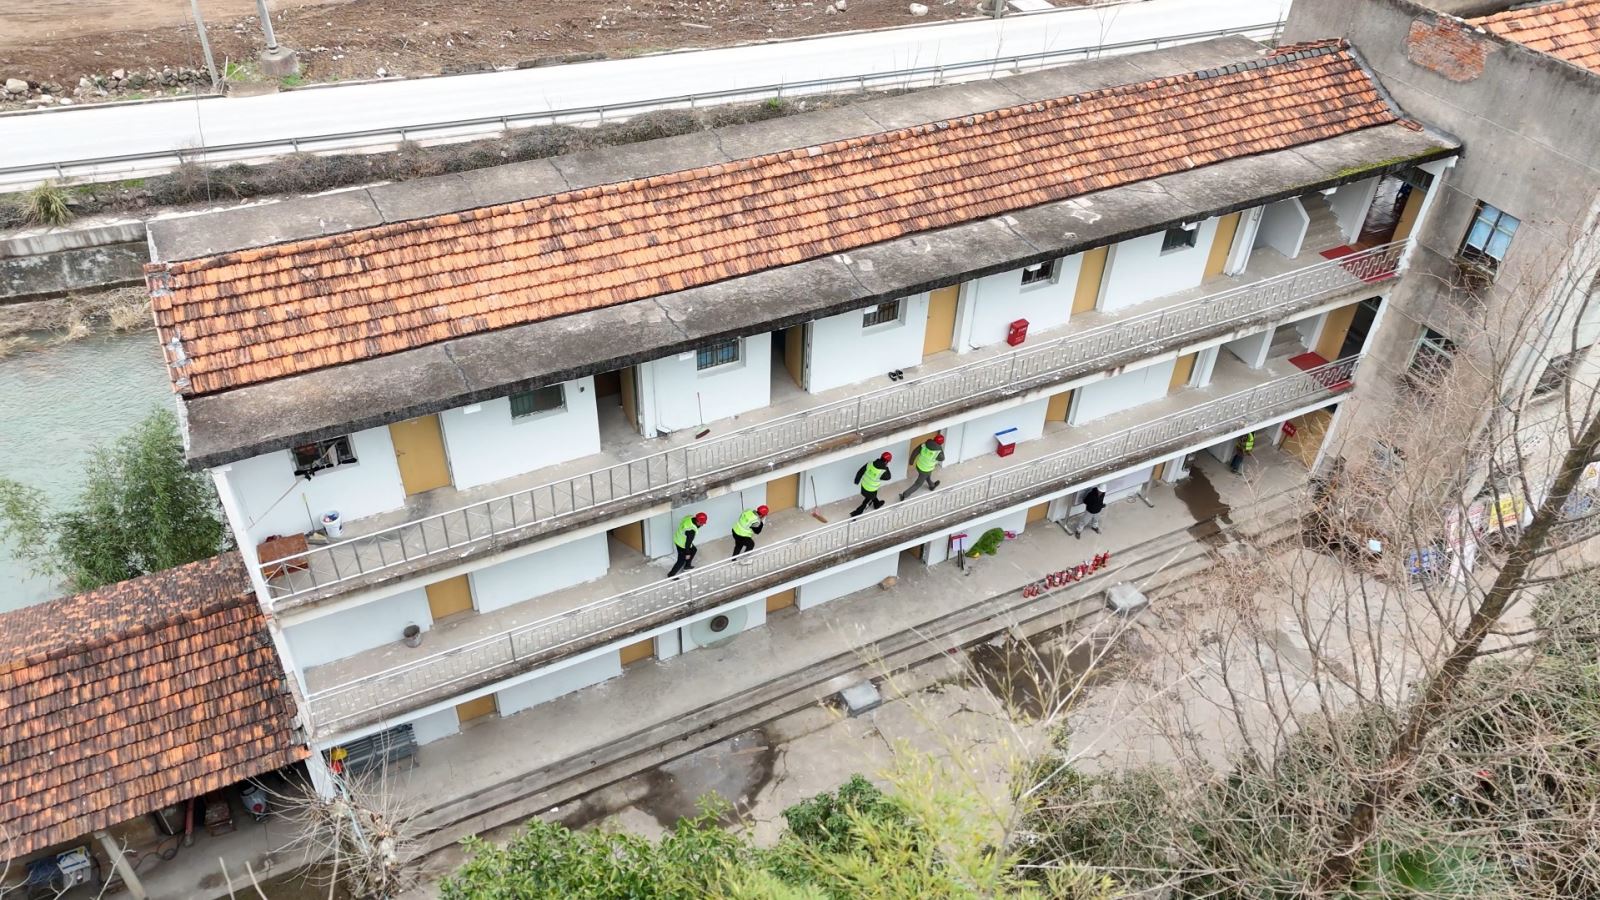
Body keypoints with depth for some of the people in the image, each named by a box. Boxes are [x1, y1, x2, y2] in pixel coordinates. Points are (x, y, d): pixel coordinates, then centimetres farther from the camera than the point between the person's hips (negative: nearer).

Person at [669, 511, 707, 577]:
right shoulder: (691, 531, -40)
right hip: (682, 545, -8)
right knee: (681, 561, 14)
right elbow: (688, 543, -26)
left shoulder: (689, 517, -20)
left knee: (693, 550, 30)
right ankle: (671, 575, 33)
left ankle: (687, 565, 50)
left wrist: (699, 526, -9)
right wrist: (687, 554, -14)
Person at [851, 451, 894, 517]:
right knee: (866, 503, 21)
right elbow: (888, 477, -9)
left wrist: (857, 480, 9)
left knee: (873, 495, 36)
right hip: (870, 491, -6)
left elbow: (860, 471, -8)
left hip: (863, 485, 6)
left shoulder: (870, 463, -21)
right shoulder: (882, 472, -33)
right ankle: (855, 515, 30)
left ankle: (876, 504, 64)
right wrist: (886, 467, -10)